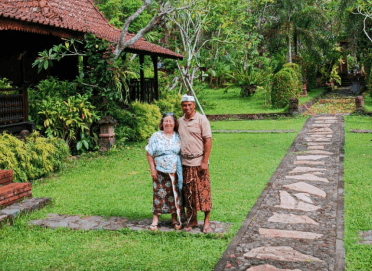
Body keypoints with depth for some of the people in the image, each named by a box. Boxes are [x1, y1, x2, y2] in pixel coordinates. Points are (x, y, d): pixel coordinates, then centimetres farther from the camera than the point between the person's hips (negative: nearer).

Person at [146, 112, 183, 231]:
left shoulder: (178, 137, 6)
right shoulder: (156, 136, 2)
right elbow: (149, 154, 2)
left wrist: (181, 170, 3)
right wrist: (153, 169, -4)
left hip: (175, 172, 1)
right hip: (160, 172, -1)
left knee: (175, 194, 6)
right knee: (158, 194, 1)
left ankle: (175, 220, 18)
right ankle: (155, 219, 11)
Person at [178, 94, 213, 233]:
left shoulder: (201, 119, -4)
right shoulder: (179, 121, 11)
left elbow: (208, 141, -8)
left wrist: (205, 162, -12)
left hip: (199, 162, -5)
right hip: (185, 162, 5)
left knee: (203, 191, -1)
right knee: (188, 192, 8)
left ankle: (206, 221, 8)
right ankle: (192, 220, 20)